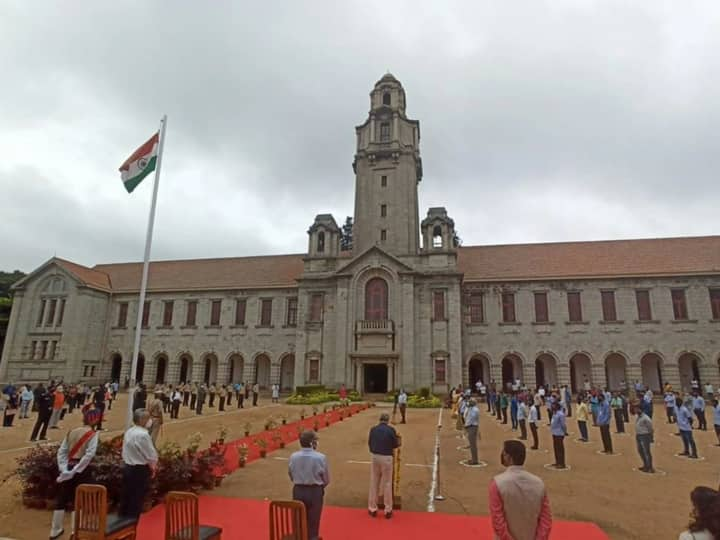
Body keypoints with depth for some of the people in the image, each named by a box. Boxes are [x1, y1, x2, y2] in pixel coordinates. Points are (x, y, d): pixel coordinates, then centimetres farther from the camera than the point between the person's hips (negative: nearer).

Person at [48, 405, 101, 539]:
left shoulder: (71, 432, 4)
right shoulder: (93, 434, -12)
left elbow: (61, 452, 0)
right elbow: (89, 455, -20)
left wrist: (64, 469, -3)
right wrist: (74, 471, -13)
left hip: (68, 469, 5)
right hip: (82, 471, -5)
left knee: (61, 499, 18)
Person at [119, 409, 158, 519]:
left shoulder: (128, 432, 2)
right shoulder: (143, 434, -22)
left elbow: (125, 451, 10)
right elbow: (151, 454, -15)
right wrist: (153, 466, 4)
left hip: (127, 467, 8)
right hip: (140, 470, -8)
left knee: (126, 496, 18)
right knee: (137, 499, 5)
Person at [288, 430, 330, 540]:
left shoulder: (293, 457, -11)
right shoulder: (320, 457, -19)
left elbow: (291, 477, 3)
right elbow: (327, 480, -7)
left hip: (298, 491, 3)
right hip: (315, 492, -3)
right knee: (313, 523, 13)